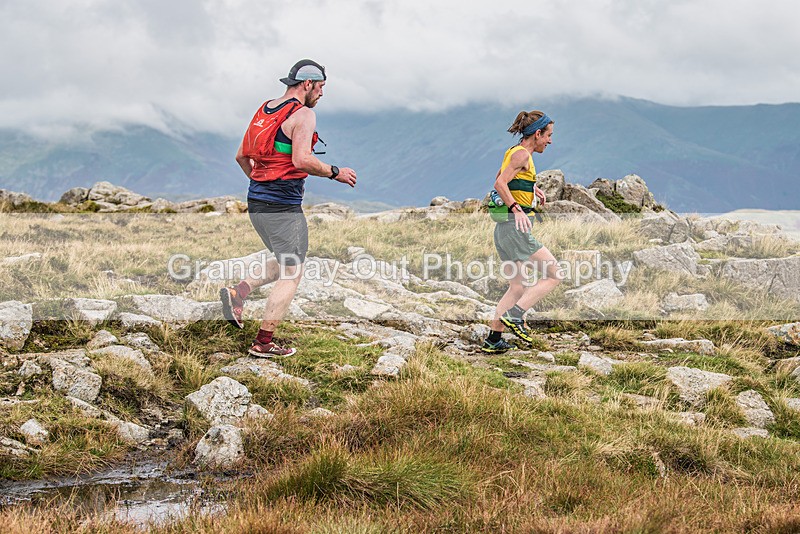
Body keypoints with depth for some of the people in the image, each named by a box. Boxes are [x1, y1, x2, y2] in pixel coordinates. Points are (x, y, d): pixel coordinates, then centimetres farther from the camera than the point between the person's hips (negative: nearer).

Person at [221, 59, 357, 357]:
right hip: (283, 206, -9)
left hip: (256, 201, 9)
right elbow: (302, 160, -25)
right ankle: (263, 344, 2)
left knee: (285, 264, 25)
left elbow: (241, 157, 19)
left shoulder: (264, 110, 13)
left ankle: (239, 292, 7)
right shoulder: (303, 114, -12)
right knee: (292, 275, 2)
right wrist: (335, 173, -12)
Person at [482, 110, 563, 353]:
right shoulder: (522, 154, -11)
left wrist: (532, 189, 24)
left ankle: (493, 339, 14)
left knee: (517, 287, 15)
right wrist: (516, 209, -28)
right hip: (516, 229, -10)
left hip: (504, 229, 10)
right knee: (555, 275, -3)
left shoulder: (513, 152, 16)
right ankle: (514, 315, -10)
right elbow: (500, 184, -22)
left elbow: (501, 180, 32)